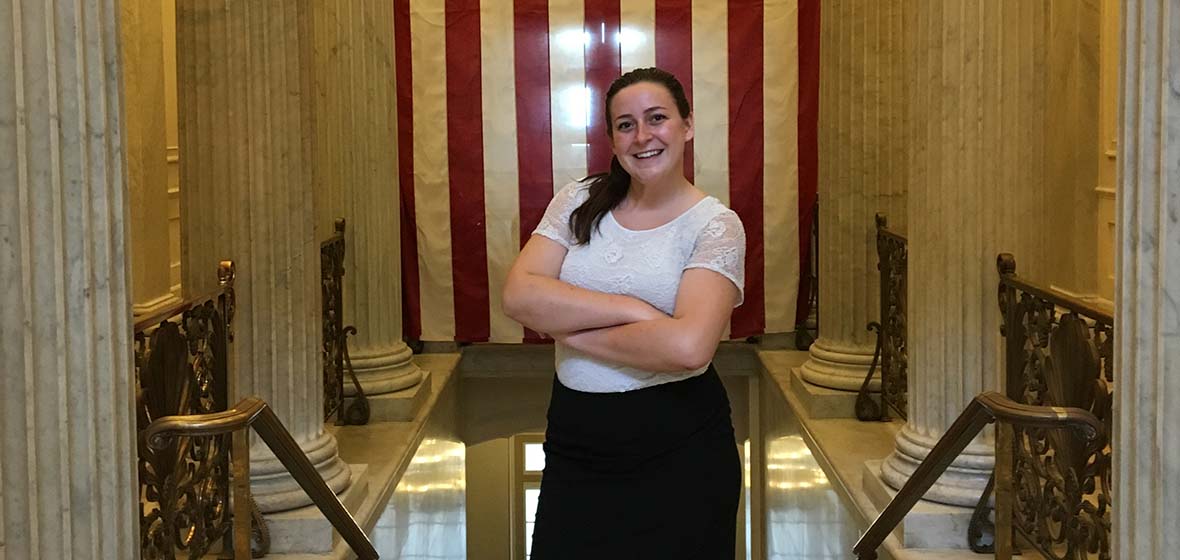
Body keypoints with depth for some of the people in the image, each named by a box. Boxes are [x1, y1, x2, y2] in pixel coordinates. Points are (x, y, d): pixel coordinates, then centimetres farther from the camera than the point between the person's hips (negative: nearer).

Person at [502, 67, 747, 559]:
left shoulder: (715, 225, -8)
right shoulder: (580, 202, 4)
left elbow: (689, 346, -23)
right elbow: (518, 295, -10)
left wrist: (571, 329, -13)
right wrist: (632, 309, -19)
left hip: (679, 449, -3)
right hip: (576, 442, 3)